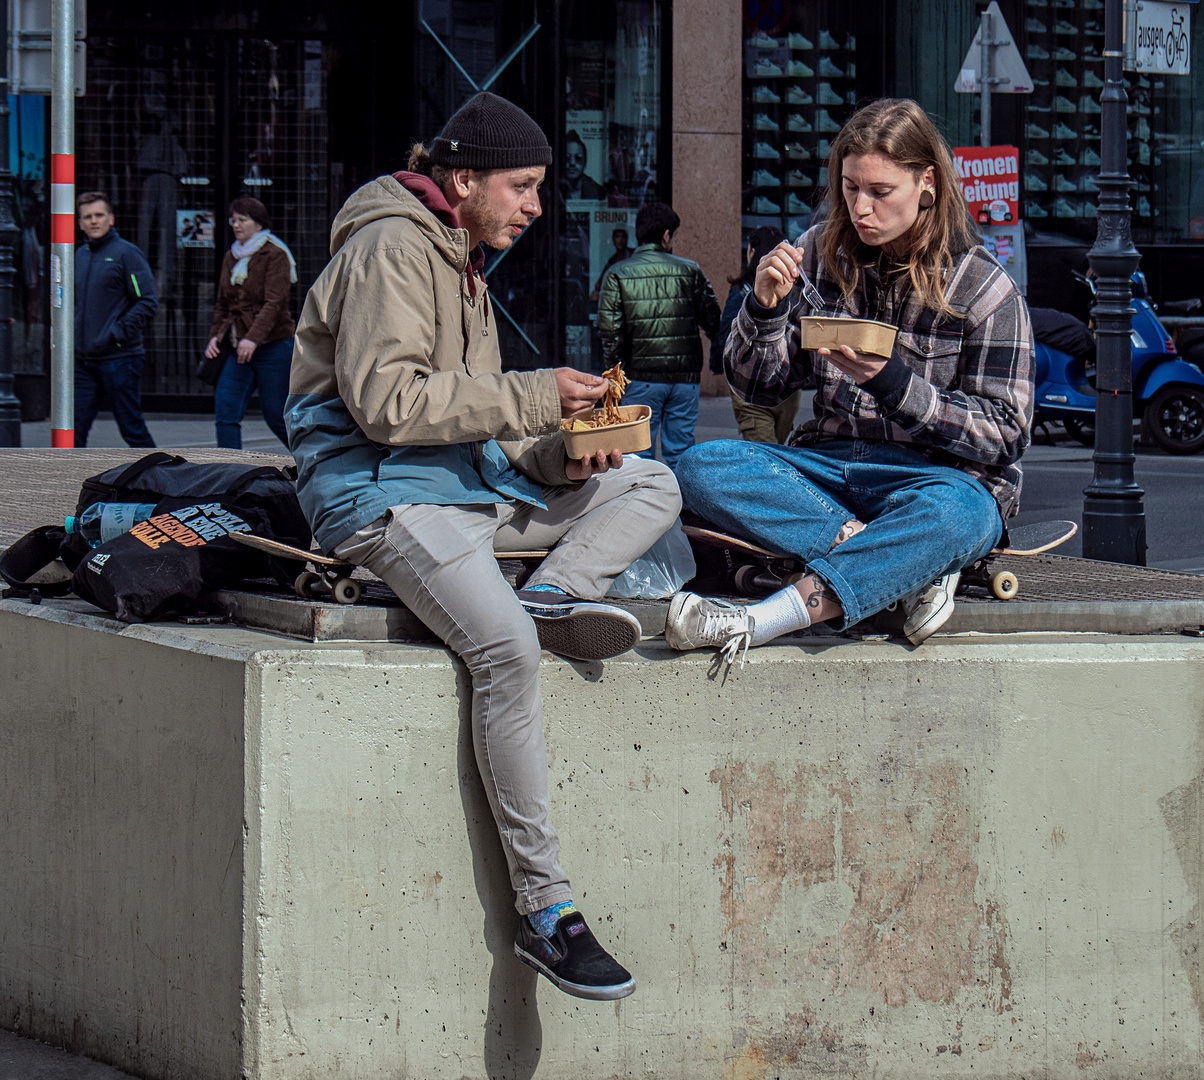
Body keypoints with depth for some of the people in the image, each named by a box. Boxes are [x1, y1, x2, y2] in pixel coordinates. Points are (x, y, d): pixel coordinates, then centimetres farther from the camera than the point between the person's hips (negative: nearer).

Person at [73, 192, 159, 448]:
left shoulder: (127, 253, -5)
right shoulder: (79, 256, 14)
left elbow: (148, 302, -10)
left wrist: (117, 333, -17)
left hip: (119, 359, -6)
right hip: (83, 360, 6)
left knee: (132, 429, 0)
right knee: (74, 428, 0)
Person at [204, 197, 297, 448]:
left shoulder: (275, 255, -7)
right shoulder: (231, 258, 14)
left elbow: (274, 302, -18)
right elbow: (222, 303, 21)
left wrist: (253, 338, -29)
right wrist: (215, 335, 4)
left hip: (273, 345, -7)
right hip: (237, 348, 7)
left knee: (276, 416, -1)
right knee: (225, 411, -6)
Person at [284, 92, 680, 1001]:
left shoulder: (461, 263, 22)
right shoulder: (391, 249, -9)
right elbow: (385, 402, -21)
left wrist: (558, 455, 1)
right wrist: (534, 398, -17)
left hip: (470, 481, 10)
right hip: (383, 492, -10)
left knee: (652, 483, 6)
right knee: (506, 649, -31)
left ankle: (556, 591, -23)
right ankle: (543, 910, -29)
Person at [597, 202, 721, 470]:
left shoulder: (618, 274, 0)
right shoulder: (689, 270, 3)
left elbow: (610, 330, -7)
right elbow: (712, 321, 2)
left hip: (642, 376, -1)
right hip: (685, 377, 1)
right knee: (680, 453, 7)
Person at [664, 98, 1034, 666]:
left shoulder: (982, 287, -5)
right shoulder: (821, 253, 6)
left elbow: (1005, 436, -7)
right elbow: (756, 386, 10)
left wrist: (894, 382, -19)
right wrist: (765, 308, -11)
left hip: (944, 475, -4)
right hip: (829, 465, 4)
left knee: (953, 514, -41)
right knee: (699, 468, -24)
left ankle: (757, 622, -48)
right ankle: (907, 566, -30)